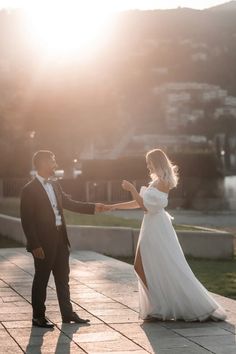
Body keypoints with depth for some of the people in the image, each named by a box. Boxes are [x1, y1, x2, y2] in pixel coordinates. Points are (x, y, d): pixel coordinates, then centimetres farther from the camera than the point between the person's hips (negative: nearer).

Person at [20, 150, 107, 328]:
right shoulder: (29, 190, -13)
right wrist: (35, 245, -18)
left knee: (63, 278, 14)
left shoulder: (55, 185, 10)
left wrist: (93, 207, 14)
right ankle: (38, 316, 15)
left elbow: (68, 202, 20)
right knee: (41, 279, 4)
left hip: (60, 239, 7)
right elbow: (27, 220, -14)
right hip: (43, 242, -7)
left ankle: (68, 313, 24)